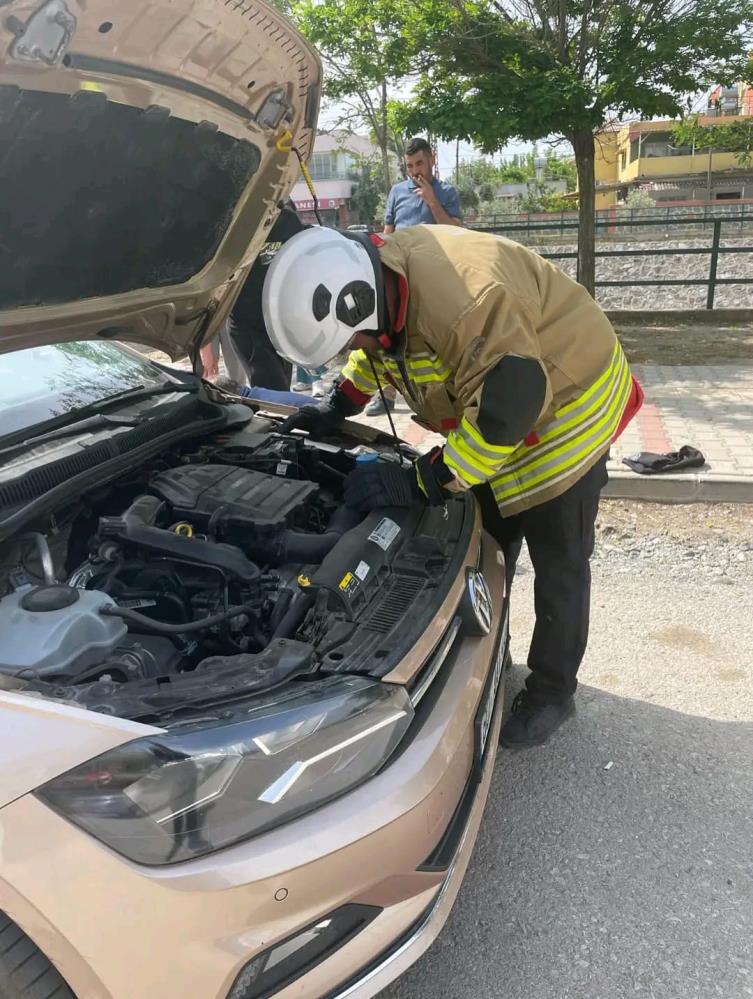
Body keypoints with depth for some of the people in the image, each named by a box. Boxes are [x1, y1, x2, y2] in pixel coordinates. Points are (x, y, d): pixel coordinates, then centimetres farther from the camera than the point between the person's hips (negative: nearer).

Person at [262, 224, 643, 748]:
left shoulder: (460, 297, -41)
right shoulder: (382, 277, -10)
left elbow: (509, 405, -40)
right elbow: (382, 348, 12)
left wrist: (420, 482, -36)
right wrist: (338, 406, 3)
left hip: (568, 405, -8)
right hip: (494, 412, 9)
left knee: (558, 562, 2)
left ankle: (553, 691, 21)